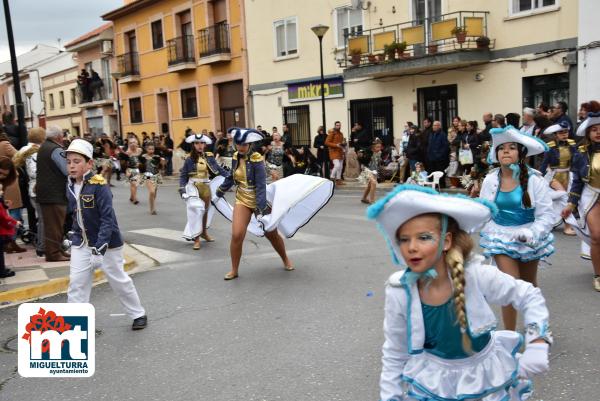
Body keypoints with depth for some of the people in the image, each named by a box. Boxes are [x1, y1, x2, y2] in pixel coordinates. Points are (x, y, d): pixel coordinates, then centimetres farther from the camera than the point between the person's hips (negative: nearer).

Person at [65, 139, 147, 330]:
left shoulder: (99, 185, -20)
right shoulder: (71, 186, 0)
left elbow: (108, 218, -24)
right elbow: (75, 215, 12)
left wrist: (101, 245, -31)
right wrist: (75, 237, 13)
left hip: (106, 243, -5)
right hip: (81, 244, 5)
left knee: (119, 280, 9)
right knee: (76, 283, 3)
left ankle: (138, 314, 28)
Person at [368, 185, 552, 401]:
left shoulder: (476, 275, -24)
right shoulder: (399, 293, -20)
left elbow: (530, 297, -8)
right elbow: (394, 355, -6)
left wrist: (538, 344, -18)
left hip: (487, 373, 0)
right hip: (433, 380, 1)